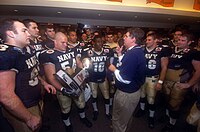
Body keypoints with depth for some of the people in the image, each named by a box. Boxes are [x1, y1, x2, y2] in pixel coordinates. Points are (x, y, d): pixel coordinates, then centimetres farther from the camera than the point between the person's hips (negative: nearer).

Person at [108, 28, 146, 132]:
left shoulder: (132, 54, -30)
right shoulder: (138, 51, 4)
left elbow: (125, 79, -31)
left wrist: (114, 69, -16)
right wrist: (120, 54, 6)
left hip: (126, 94, -10)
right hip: (133, 91, 11)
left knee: (118, 121, 14)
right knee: (126, 118, 33)